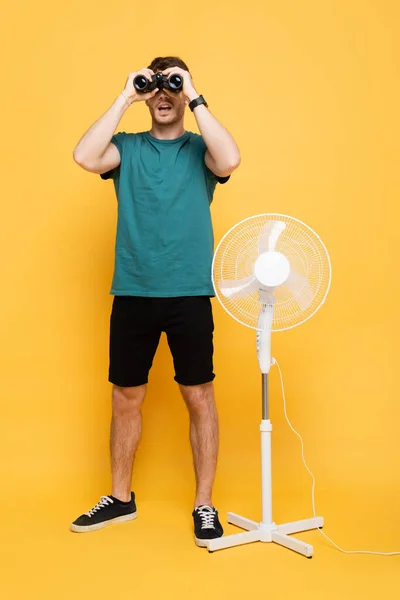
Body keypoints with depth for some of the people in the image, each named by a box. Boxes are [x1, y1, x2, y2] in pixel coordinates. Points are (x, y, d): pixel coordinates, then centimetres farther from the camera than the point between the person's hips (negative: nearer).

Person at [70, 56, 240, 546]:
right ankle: (120, 498, 28)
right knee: (126, 398, 11)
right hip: (132, 293, 2)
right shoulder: (127, 147, 9)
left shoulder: (199, 149, 6)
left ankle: (204, 504, 18)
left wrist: (195, 98, -11)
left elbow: (230, 161, -17)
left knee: (199, 397, 3)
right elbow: (85, 157, -11)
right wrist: (124, 98, -8)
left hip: (190, 294, -1)